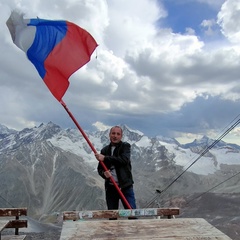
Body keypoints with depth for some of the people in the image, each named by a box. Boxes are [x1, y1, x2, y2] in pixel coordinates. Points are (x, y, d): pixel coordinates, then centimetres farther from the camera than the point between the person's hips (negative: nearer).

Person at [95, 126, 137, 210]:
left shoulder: (125, 146, 1)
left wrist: (105, 158, -20)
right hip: (110, 187, 4)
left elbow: (124, 160, -17)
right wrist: (104, 173, -14)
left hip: (125, 186, -3)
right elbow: (100, 168, 10)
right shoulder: (104, 150, 11)